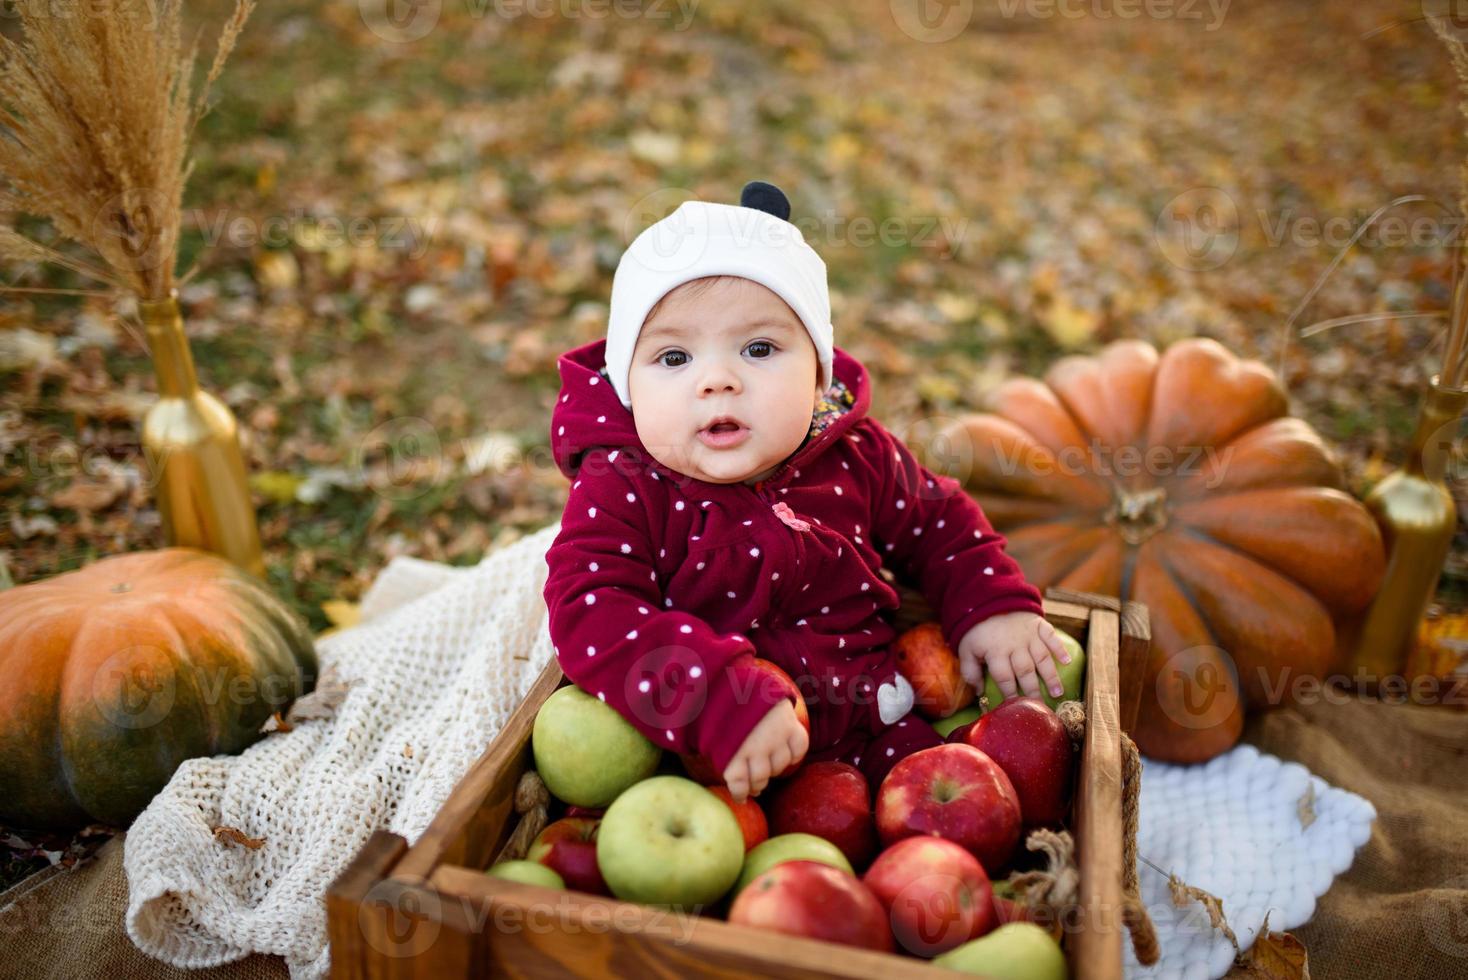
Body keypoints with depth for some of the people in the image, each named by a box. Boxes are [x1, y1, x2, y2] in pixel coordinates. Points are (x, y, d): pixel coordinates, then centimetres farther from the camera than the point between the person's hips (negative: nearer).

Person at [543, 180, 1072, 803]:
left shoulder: (857, 461, -1)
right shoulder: (621, 490, -12)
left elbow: (941, 525, 18)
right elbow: (590, 613, -27)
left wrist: (994, 607, 2)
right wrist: (725, 706, -37)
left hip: (871, 734, 2)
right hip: (704, 760, -1)